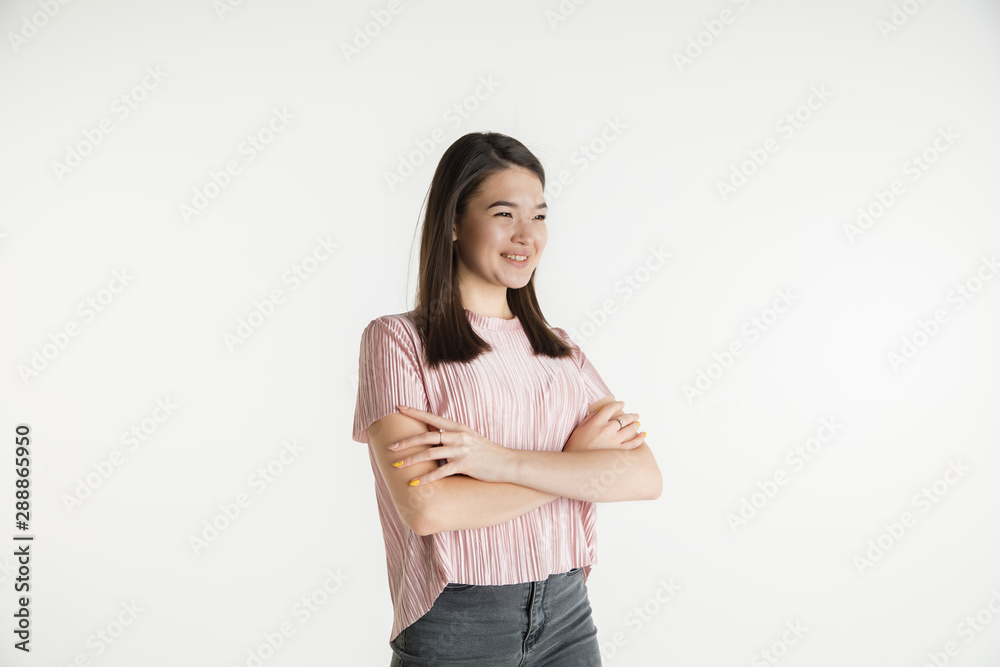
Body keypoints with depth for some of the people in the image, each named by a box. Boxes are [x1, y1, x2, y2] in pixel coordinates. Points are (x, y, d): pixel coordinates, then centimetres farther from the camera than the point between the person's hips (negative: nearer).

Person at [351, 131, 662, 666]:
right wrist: (576, 461, -11)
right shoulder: (398, 339, -6)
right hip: (455, 623, -3)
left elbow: (645, 476, -7)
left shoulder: (560, 349, 7)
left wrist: (502, 462, -19)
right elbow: (425, 507, -18)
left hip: (567, 616, 4)